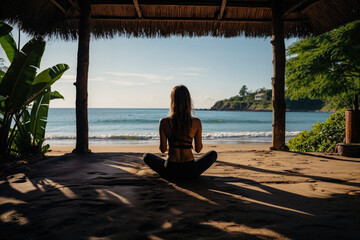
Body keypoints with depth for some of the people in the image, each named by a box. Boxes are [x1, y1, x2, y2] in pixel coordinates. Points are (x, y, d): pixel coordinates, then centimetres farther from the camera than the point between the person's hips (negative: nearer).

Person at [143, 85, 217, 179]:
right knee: (213, 154, 27)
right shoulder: (196, 122, -9)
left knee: (146, 156, 28)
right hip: (190, 172, 0)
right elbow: (198, 149, 0)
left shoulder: (164, 122, -9)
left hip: (170, 172, 0)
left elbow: (163, 149, -4)